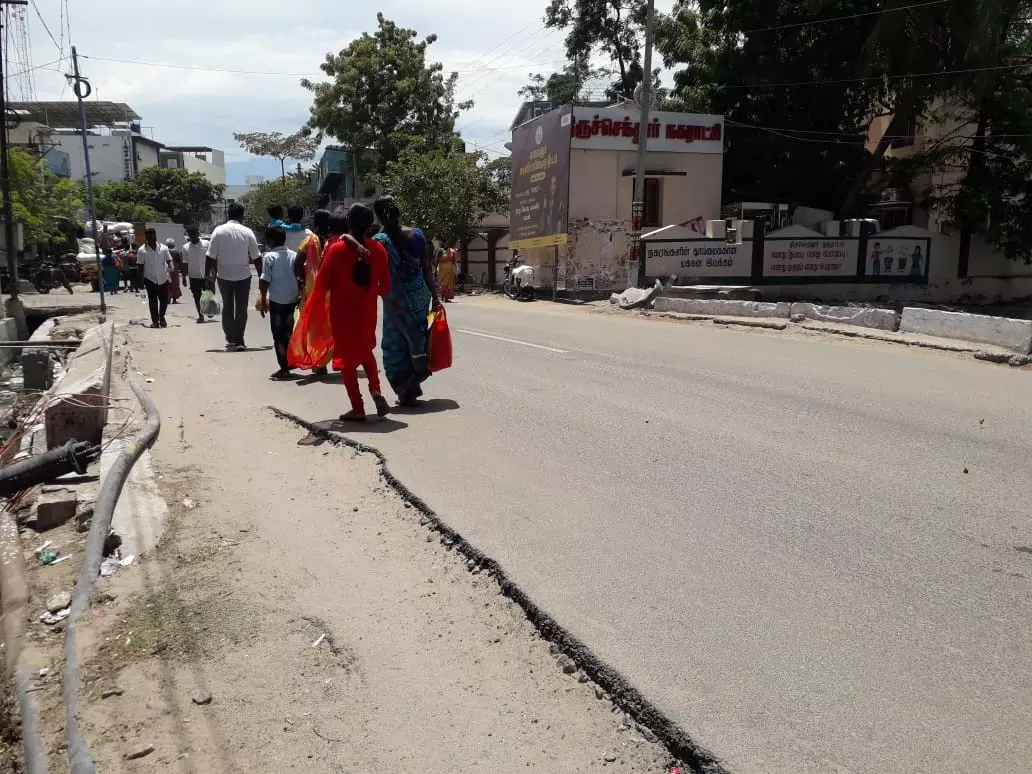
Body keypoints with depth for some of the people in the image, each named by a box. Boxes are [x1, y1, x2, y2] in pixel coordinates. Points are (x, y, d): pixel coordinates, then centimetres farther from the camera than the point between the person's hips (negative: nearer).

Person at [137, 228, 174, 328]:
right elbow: (140, 266, -1)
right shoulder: (142, 250, -3)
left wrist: (170, 268, -17)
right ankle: (155, 320, 10)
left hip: (163, 279, 2)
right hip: (150, 279, -2)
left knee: (164, 300, 6)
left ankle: (161, 317, 28)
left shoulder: (163, 248, 4)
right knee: (153, 301, 1)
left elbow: (168, 260, 5)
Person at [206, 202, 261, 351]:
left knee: (227, 307, 15)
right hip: (243, 275, -1)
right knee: (241, 308, 5)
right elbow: (256, 257, -3)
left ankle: (230, 339, 20)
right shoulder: (247, 232, -5)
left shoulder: (218, 231, -4)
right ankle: (238, 341, 0)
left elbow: (210, 257, -6)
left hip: (224, 275, 1)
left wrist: (209, 274, 3)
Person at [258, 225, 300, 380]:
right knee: (288, 332, 18)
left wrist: (263, 300, -4)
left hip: (276, 301, -5)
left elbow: (265, 281, -11)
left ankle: (284, 368, 2)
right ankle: (290, 363, 23)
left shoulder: (269, 257, -9)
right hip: (292, 300, 5)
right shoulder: (294, 255, 5)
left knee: (278, 334, 2)